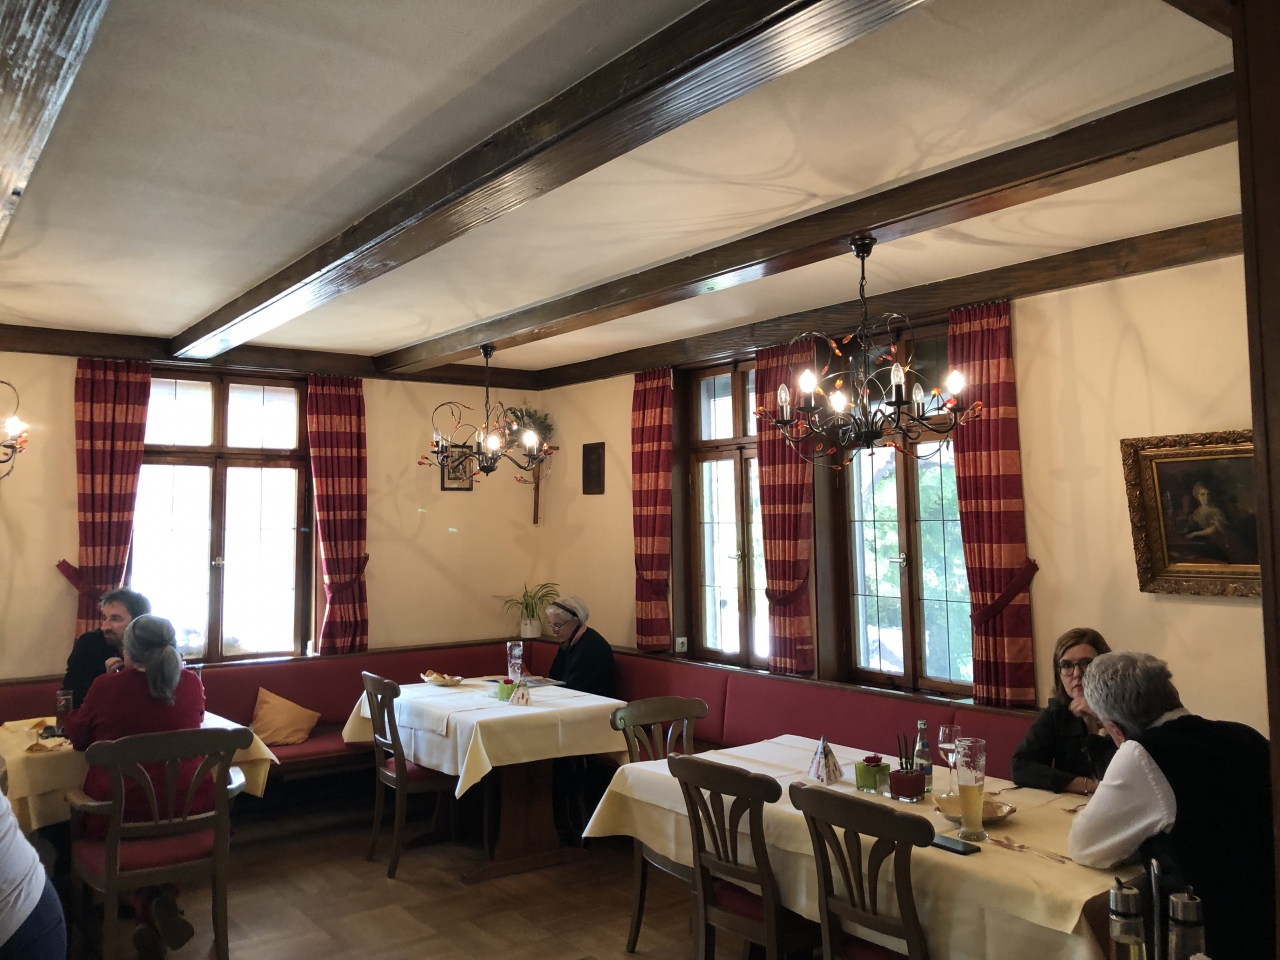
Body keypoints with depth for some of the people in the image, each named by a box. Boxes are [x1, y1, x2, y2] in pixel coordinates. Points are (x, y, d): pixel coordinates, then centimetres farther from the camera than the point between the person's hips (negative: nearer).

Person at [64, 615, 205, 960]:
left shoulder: (106, 686, -8)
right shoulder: (191, 683, -2)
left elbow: (78, 738, 10)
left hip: (119, 810, -2)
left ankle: (147, 904, 6)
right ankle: (165, 898, 9)